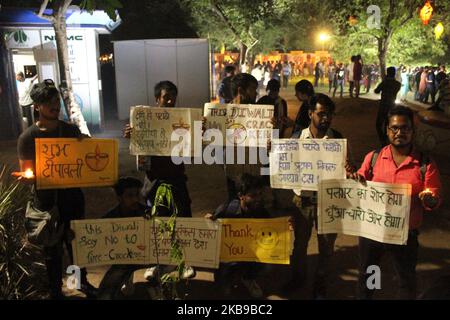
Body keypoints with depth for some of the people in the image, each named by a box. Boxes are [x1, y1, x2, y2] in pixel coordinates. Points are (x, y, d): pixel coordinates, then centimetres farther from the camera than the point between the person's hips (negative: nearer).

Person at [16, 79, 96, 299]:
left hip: (73, 196, 3)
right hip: (46, 200, -3)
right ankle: (55, 291, 28)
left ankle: (82, 281, 37)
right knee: (53, 248, 9)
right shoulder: (27, 137, -9)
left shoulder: (71, 130, 2)